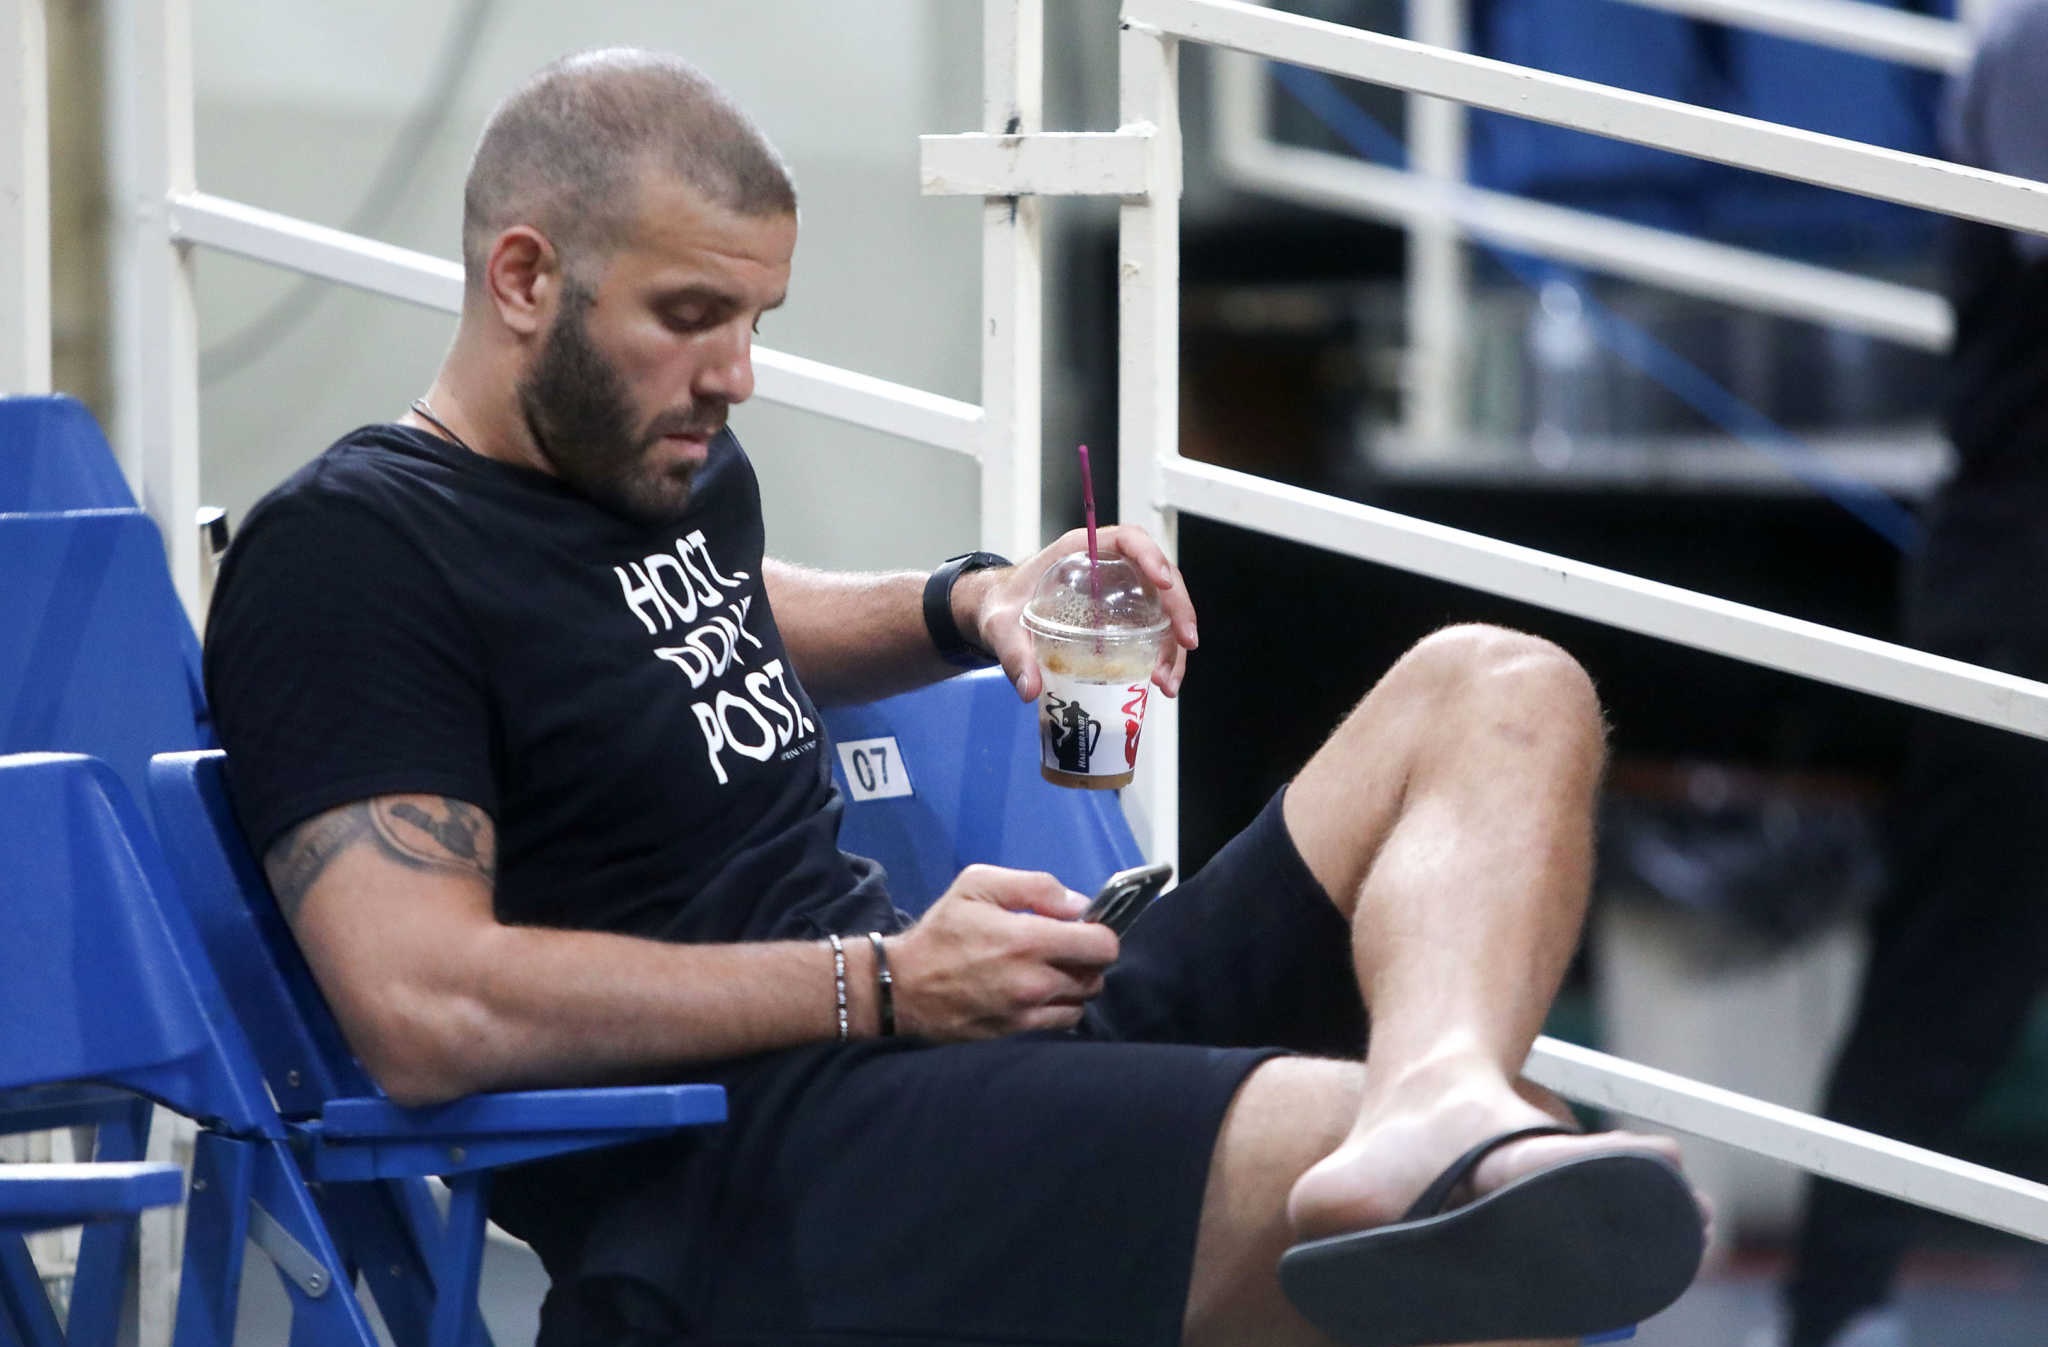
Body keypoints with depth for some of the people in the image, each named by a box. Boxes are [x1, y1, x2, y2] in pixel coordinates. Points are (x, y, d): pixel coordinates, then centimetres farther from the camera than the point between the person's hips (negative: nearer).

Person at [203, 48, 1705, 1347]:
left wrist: (973, 606, 23)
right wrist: (876, 980, -15)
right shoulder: (348, 553, -8)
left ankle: (1436, 1110, -33)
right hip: (741, 1176, -11)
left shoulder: (677, 459, 21)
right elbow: (425, 1012, -21)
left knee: (1497, 695, -6)